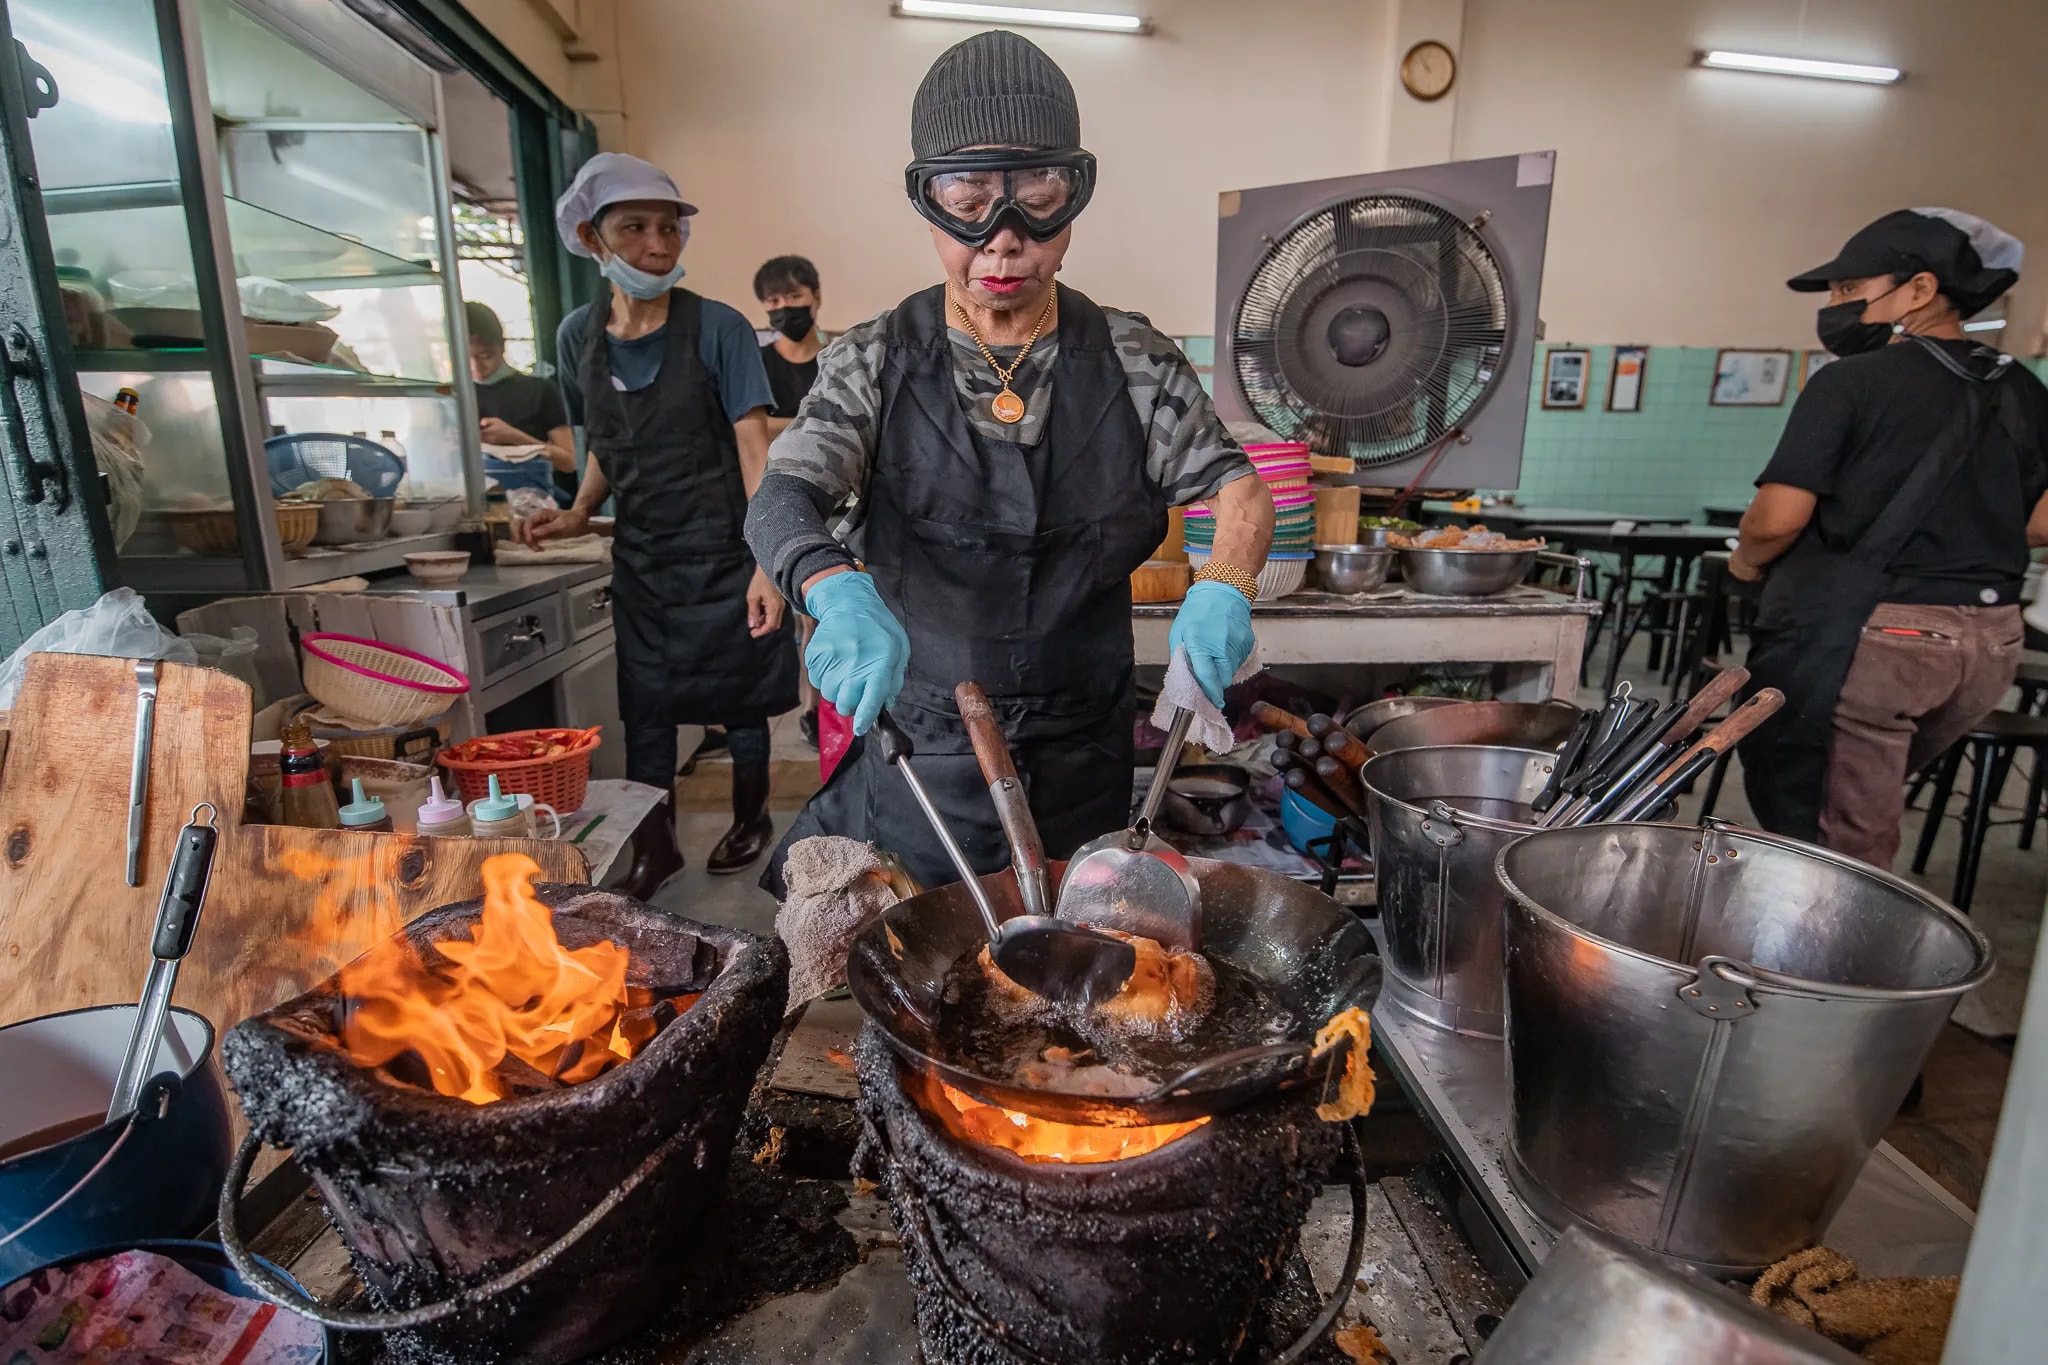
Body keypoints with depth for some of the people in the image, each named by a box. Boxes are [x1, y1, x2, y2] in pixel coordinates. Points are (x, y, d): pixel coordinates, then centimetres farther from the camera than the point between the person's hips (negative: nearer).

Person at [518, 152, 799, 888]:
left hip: (721, 550, -4)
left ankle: (750, 818, 32)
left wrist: (768, 563, -23)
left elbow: (754, 448, -14)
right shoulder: (578, 335, 4)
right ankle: (653, 846, 26)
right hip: (639, 555, 4)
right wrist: (579, 512, -3)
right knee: (644, 707, 10)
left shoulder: (716, 327, -10)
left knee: (740, 698, 9)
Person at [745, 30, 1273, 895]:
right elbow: (781, 502, -16)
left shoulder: (1134, 362, -2)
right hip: (918, 745, -1)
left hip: (1081, 754, 1)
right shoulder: (875, 363, -5)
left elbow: (1233, 484, 3)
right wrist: (841, 593, -40)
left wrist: (1224, 587, -19)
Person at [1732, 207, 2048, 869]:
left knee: (1841, 847, 1)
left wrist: (1745, 560, 3)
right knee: (1869, 812, 25)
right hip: (1990, 640, 8)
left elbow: (1777, 519, -17)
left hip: (1866, 638, -7)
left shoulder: (1851, 381, -10)